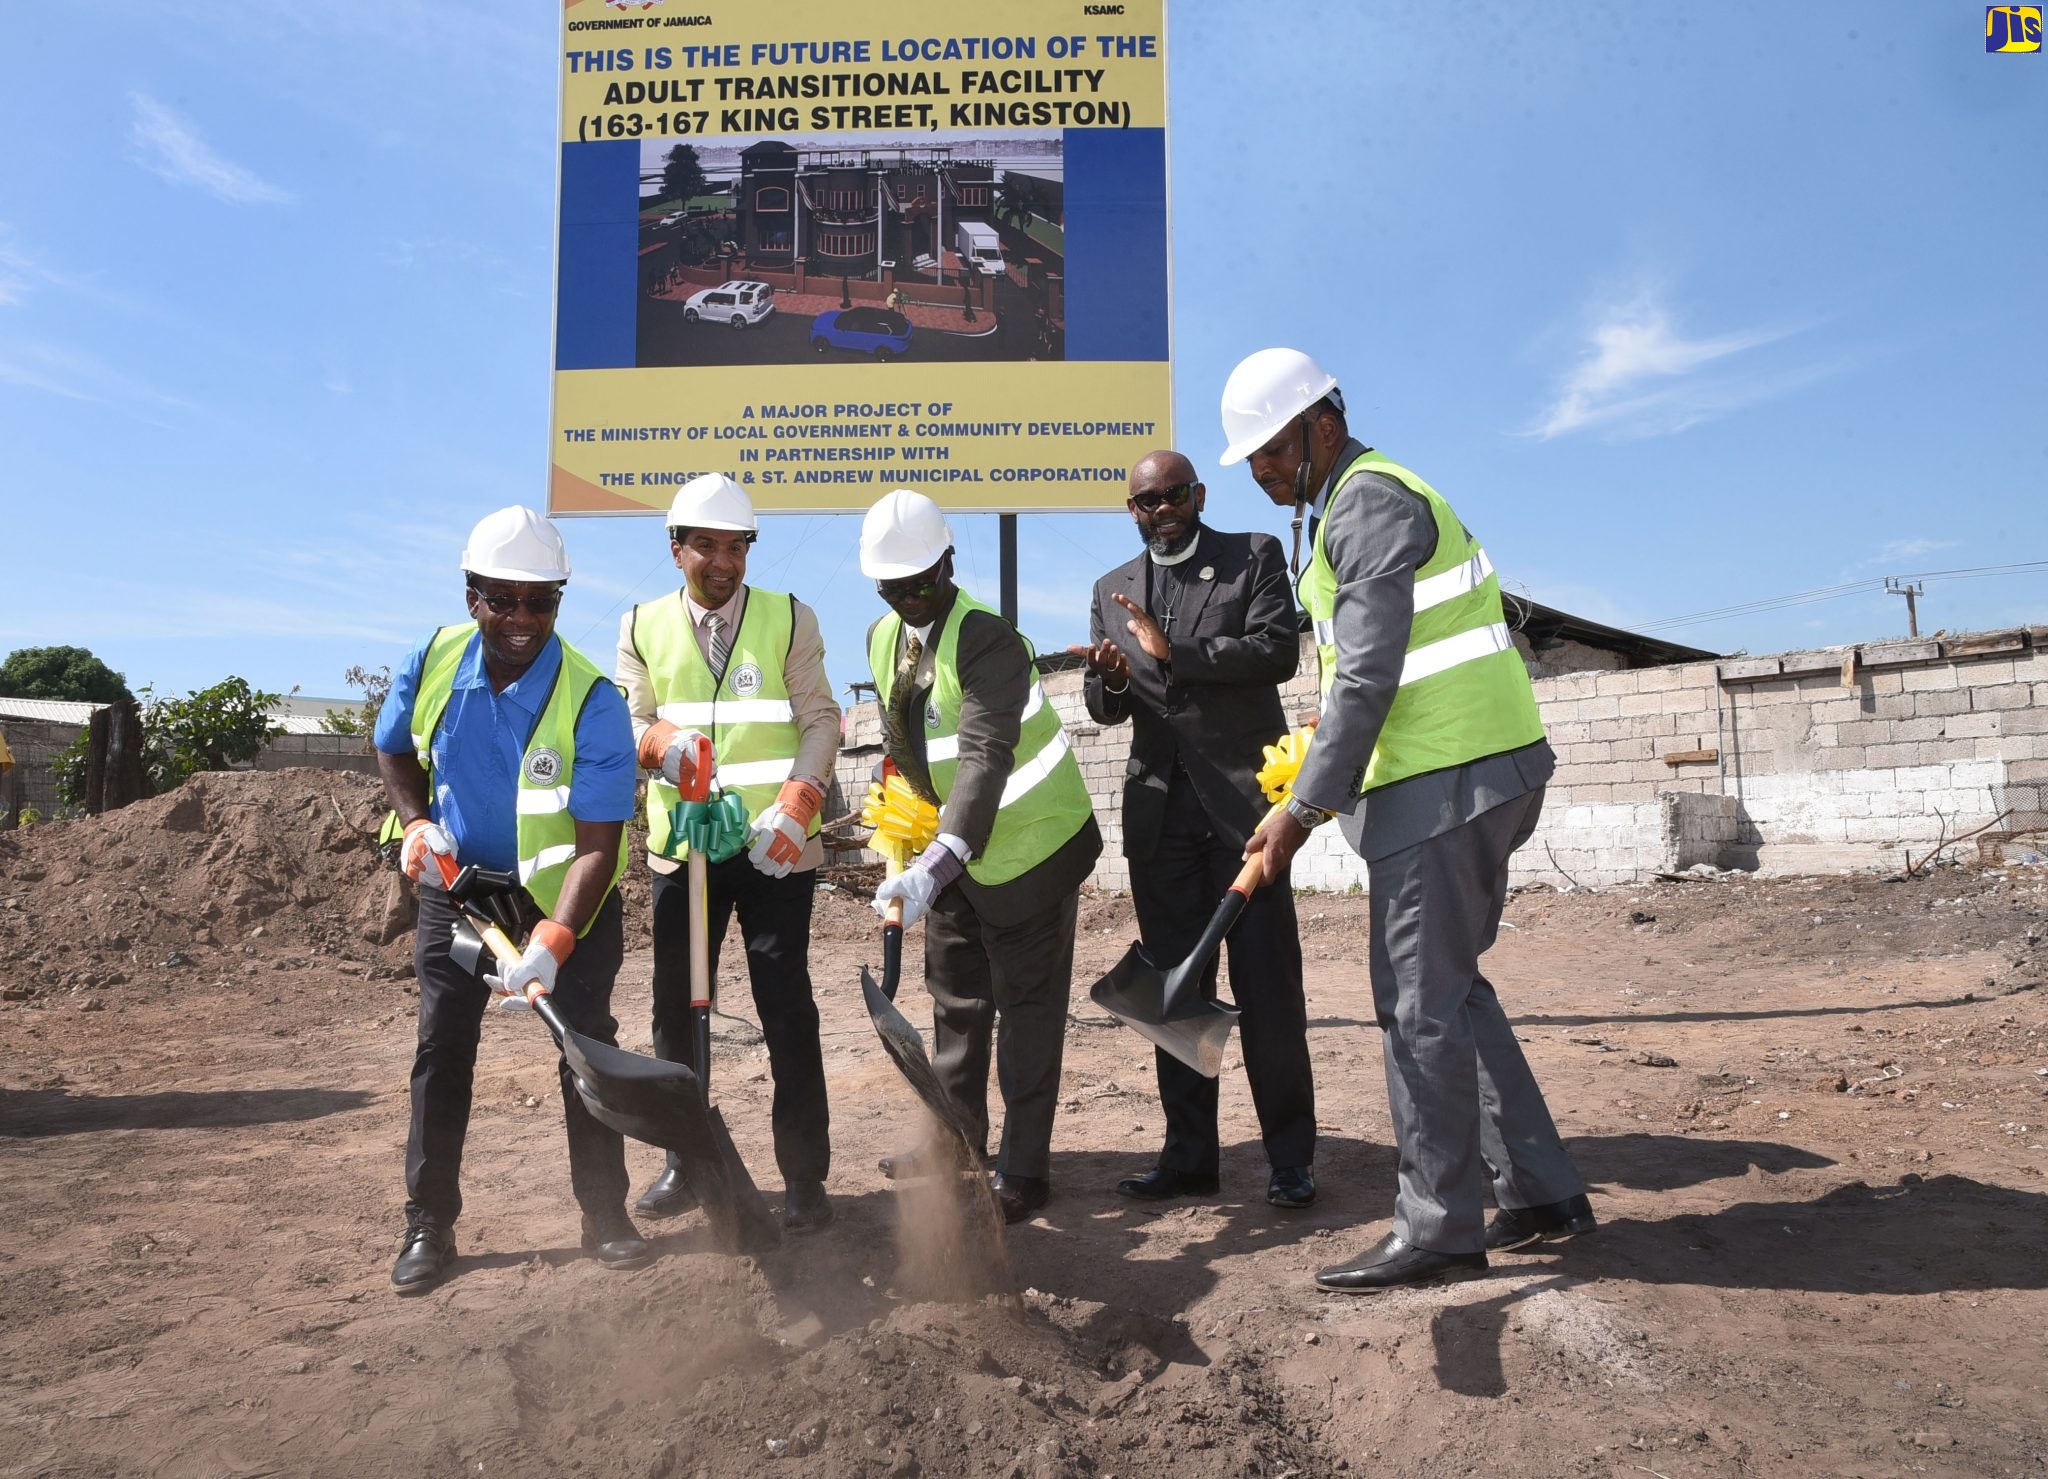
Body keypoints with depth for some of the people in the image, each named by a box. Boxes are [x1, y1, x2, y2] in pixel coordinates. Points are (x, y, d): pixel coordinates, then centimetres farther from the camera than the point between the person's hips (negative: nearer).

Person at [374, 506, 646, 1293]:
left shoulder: (591, 701, -28)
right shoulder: (431, 664, -14)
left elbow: (598, 844, -29)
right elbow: (394, 750, 8)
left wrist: (551, 944, -39)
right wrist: (419, 821, -10)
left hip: (565, 895, -3)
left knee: (587, 1045, -2)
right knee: (442, 1050, 5)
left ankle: (605, 1214, 14)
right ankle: (429, 1223, 18)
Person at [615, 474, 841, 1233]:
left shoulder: (789, 619, 3)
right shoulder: (642, 627, 8)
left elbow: (820, 719, -2)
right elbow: (627, 725, 7)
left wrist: (797, 803, -18)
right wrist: (658, 740, -18)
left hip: (775, 847, -2)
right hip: (681, 845, 3)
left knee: (787, 1008, -2)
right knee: (675, 1008, 9)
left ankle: (804, 1177, 9)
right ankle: (685, 1162, 25)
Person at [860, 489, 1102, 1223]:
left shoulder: (989, 641, -26)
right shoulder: (882, 638, 1)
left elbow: (984, 763, -36)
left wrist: (933, 867, -46)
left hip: (1028, 839, -8)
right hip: (954, 845, 8)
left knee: (1028, 1005, 0)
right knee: (956, 996, 18)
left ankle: (1023, 1169, 10)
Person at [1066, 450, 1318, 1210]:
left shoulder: (1254, 556, 5)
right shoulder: (1112, 590, 15)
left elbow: (1278, 652, -11)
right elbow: (1105, 709, 12)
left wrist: (1173, 651, -18)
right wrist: (1110, 679, -11)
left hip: (1242, 797, -4)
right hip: (1160, 806, 4)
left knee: (1266, 983, -2)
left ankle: (1290, 1156, 9)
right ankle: (1189, 1154, 16)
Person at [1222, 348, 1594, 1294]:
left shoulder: (1370, 500, -11)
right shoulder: (1373, 496, 21)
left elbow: (1369, 675, -20)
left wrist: (1305, 807, -19)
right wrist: (1326, 784, 19)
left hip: (1448, 780, -11)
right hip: (1468, 772, 11)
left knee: (1421, 1003, -5)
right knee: (1450, 988, 15)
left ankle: (1437, 1232, 5)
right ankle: (1538, 1190, 23)